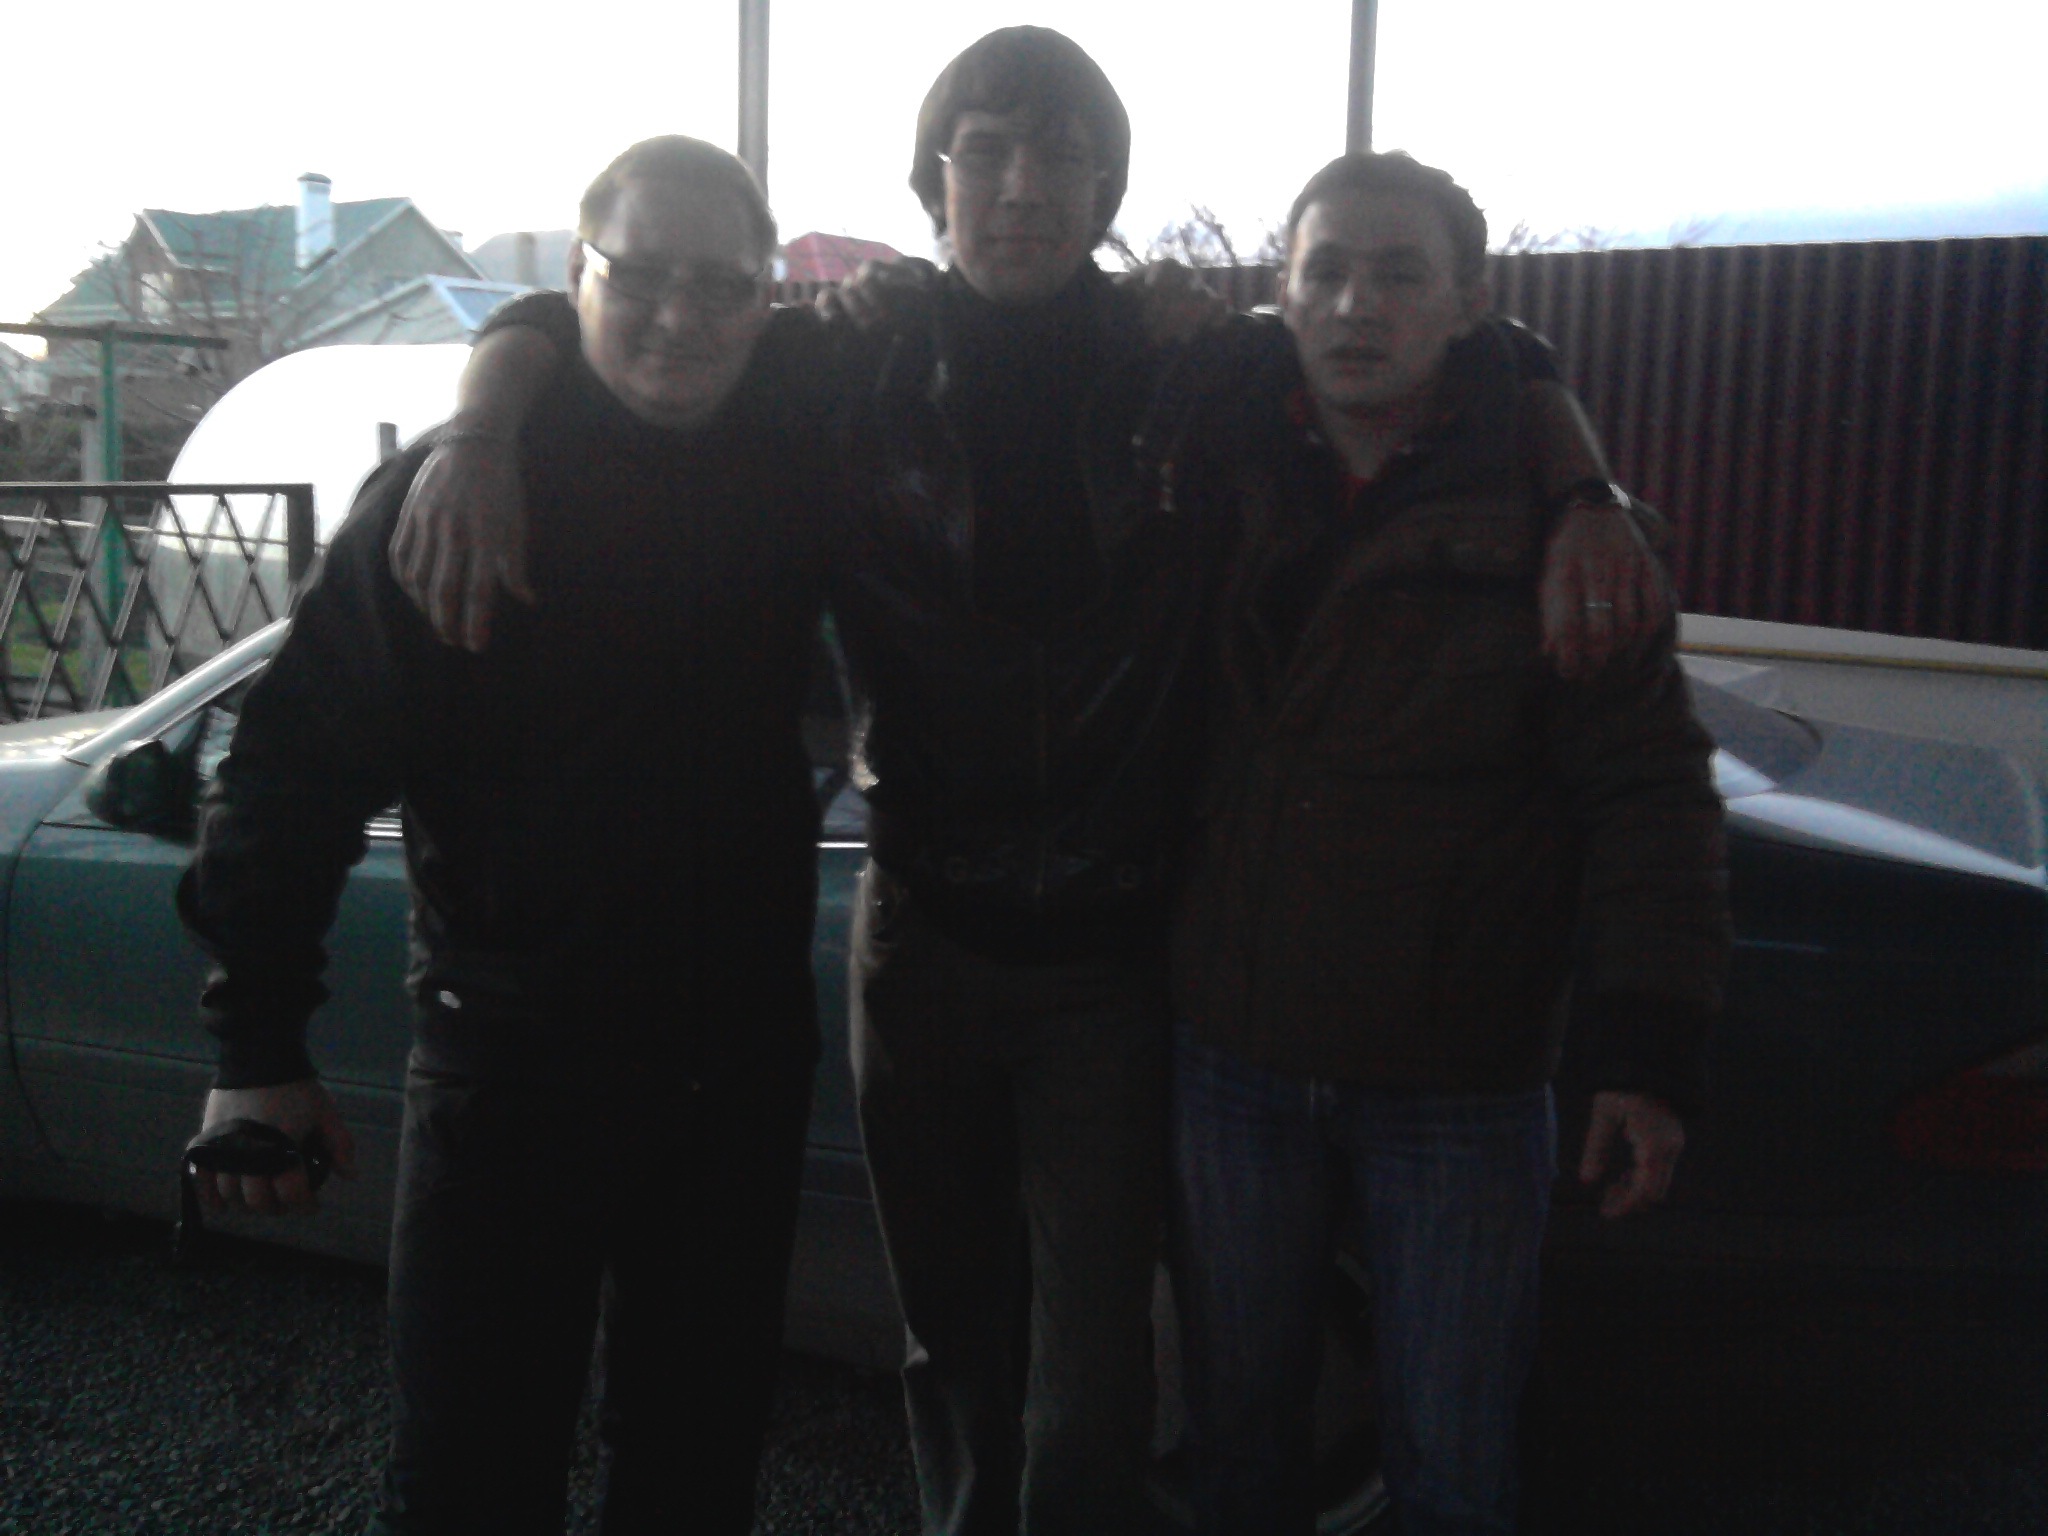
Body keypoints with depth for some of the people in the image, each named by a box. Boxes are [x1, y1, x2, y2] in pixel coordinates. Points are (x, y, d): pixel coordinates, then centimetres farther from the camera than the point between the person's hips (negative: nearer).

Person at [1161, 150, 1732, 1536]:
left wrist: (1652, 1044, -15)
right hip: (1238, 1053, 3)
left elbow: (1648, 788, -10)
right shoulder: (1221, 470, 0)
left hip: (1461, 1081, -2)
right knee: (1240, 1425, 20)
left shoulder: (1549, 512, -9)